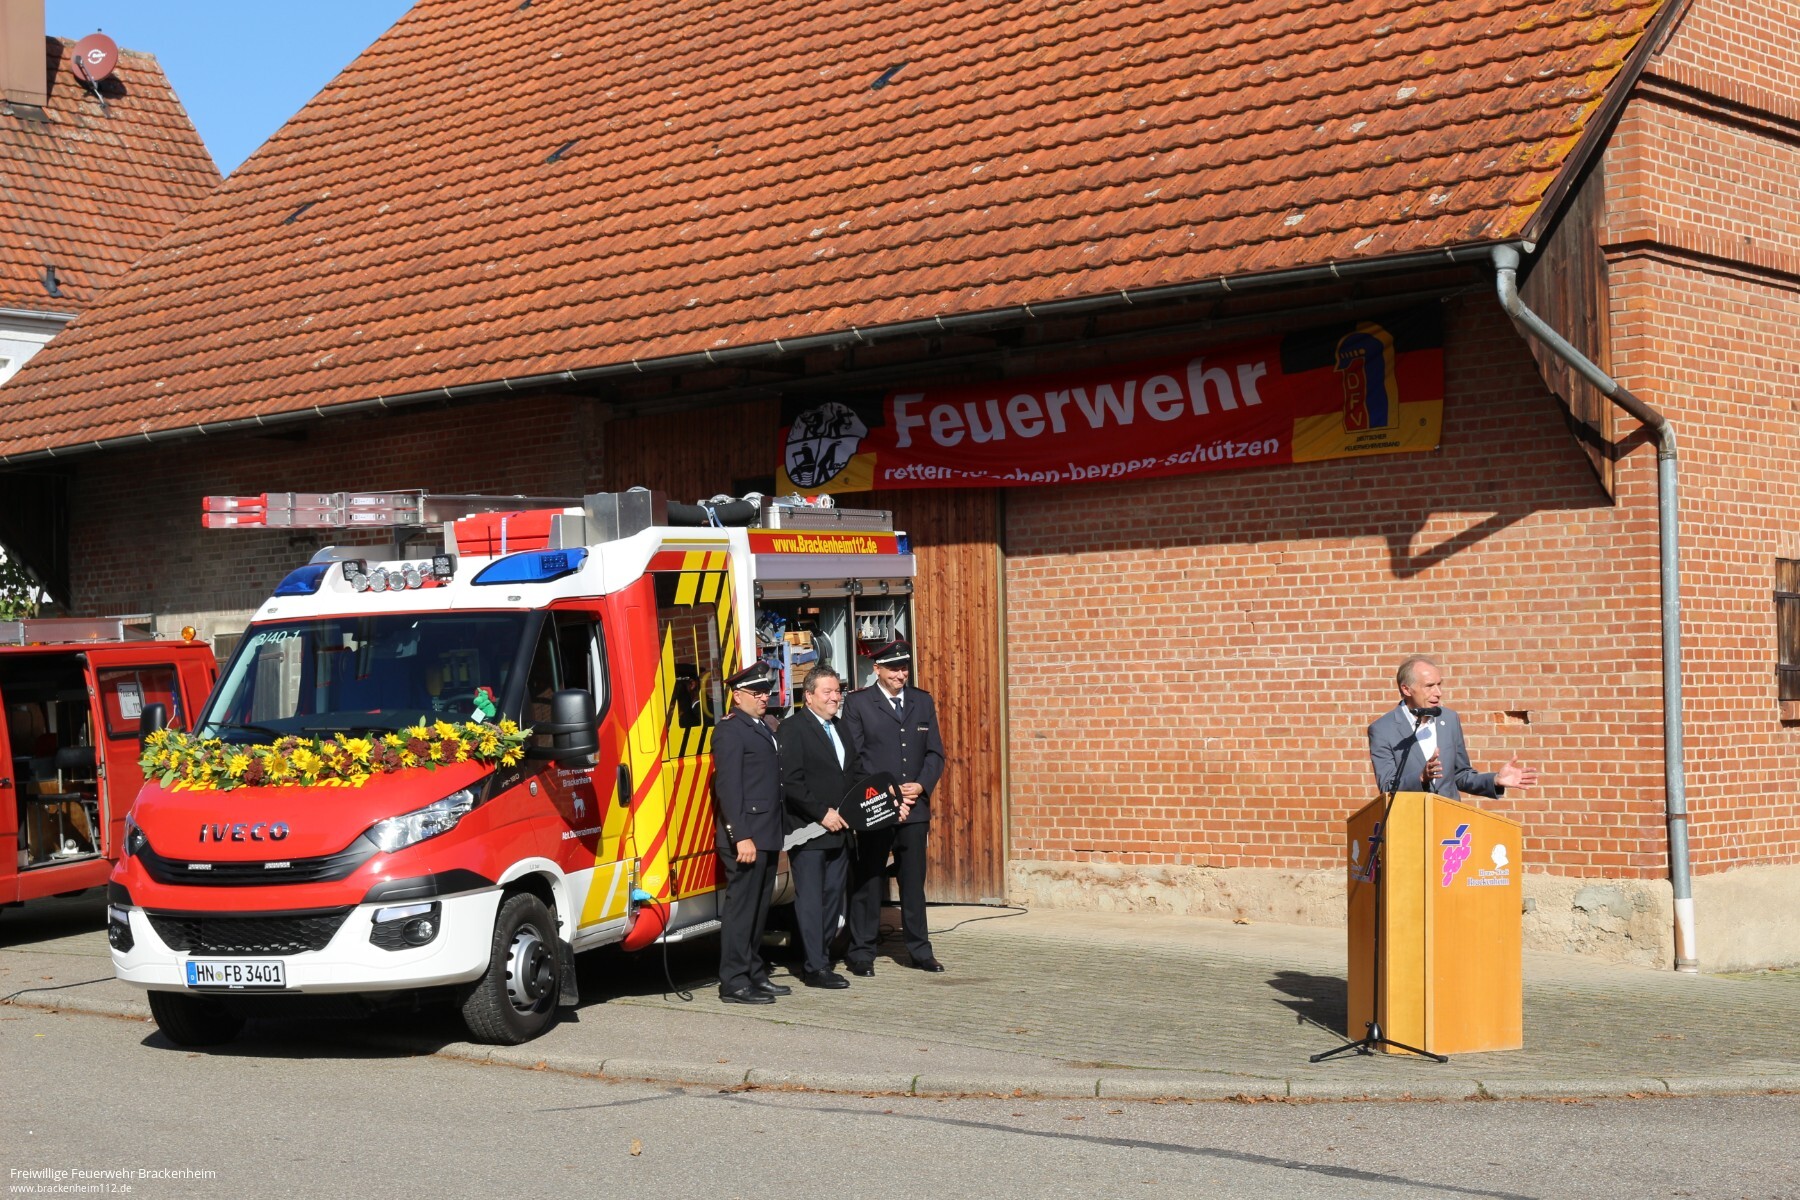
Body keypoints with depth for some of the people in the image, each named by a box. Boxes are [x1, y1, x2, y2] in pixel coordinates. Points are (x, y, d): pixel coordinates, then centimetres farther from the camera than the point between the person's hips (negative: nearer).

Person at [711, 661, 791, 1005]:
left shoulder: (763, 728, 19)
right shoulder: (730, 731, -10)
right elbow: (728, 788, -17)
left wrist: (776, 835, 18)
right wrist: (741, 837, -22)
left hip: (767, 837, 9)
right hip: (747, 837, -9)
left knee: (759, 909, 14)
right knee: (741, 908, -6)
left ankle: (754, 974, 22)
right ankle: (734, 983, -2)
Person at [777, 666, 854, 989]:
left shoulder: (840, 727, 17)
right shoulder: (793, 728, -8)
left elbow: (851, 775, 22)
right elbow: (790, 781, -15)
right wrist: (822, 813, -16)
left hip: (838, 830, 8)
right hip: (807, 832, -8)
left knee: (833, 898, 9)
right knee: (810, 899, -5)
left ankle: (822, 959, 17)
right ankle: (814, 967, -3)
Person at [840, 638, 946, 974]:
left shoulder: (923, 702, 13)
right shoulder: (857, 704, 0)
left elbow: (935, 753, 12)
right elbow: (854, 757, -5)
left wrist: (920, 786, -6)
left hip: (914, 807, 4)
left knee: (914, 880, 9)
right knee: (868, 881, 0)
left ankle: (920, 949, 16)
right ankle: (861, 952, 6)